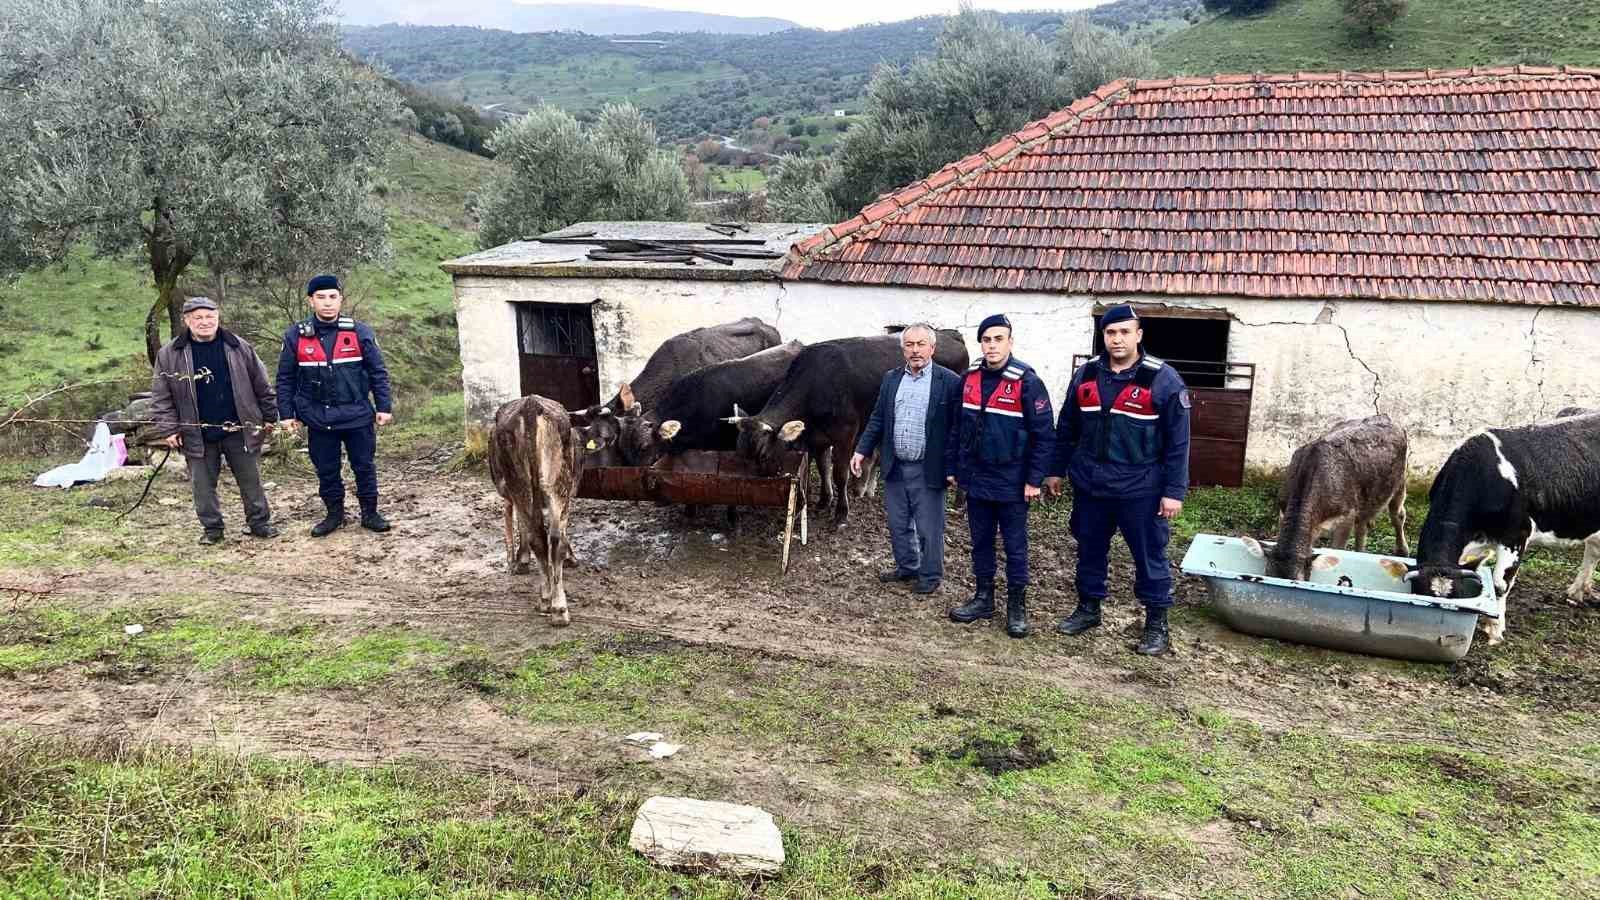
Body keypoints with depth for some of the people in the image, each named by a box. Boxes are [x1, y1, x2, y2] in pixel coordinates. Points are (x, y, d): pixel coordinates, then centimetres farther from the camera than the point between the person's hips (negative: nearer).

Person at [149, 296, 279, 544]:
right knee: (203, 485, 8)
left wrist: (269, 417, 7)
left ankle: (259, 521, 20)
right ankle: (211, 528, 21)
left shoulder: (239, 347, 0)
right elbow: (161, 396, 2)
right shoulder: (169, 354, -1)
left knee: (250, 480, 7)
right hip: (197, 435, 0)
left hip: (239, 430, 0)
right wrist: (167, 429, -4)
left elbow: (261, 385, 6)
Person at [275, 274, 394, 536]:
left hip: (357, 416, -1)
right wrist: (286, 414, 1)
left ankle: (370, 513, 21)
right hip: (318, 419, 1)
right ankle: (334, 514, 26)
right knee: (326, 470, 10)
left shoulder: (359, 332, -2)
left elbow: (378, 372, 2)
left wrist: (384, 407, -3)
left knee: (364, 466, 7)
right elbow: (285, 379, 6)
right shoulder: (295, 336, 0)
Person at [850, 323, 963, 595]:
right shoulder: (891, 379, 8)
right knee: (898, 524, 16)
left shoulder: (950, 382, -7)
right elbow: (877, 419, 12)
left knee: (929, 527, 5)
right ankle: (906, 567, 35)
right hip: (895, 468, 5)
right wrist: (862, 451, 5)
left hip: (928, 470, -5)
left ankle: (930, 575, 23)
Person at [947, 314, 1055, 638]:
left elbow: (1044, 434, -12)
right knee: (980, 542, 15)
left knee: (1015, 546, 7)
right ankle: (983, 598, 28)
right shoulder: (969, 378, 2)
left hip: (1012, 483, -5)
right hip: (976, 479, 5)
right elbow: (957, 426, 11)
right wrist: (953, 468, 10)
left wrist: (1034, 480, -13)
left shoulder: (1026, 381, -14)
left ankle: (1017, 606, 19)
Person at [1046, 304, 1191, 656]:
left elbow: (1178, 441, -8)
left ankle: (1157, 625, 18)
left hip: (1141, 491, -4)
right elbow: (1066, 429, 13)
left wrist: (1174, 491, -11)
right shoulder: (1085, 375, 4)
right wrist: (1056, 470, 14)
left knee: (1150, 557, 5)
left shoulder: (1163, 380, -9)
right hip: (1090, 486, 4)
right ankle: (1088, 609, 33)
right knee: (1089, 551, 16)